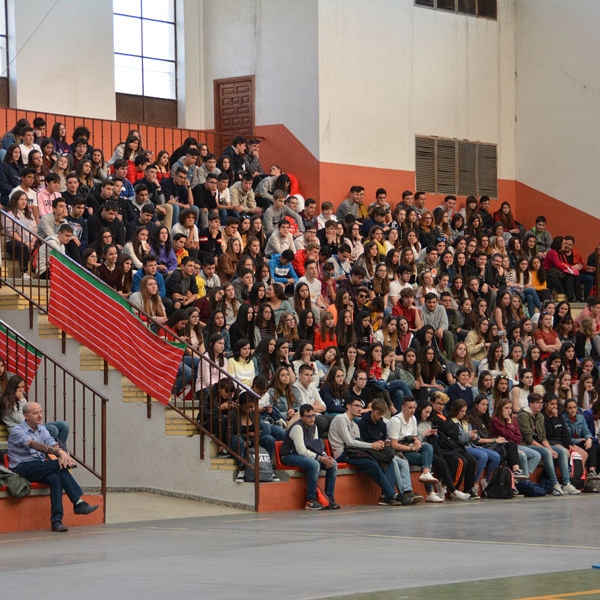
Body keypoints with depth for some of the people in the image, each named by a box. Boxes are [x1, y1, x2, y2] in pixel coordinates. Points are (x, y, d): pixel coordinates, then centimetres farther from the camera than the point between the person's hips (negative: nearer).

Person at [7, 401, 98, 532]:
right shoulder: (17, 431, -6)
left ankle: (56, 520, -35)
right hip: (22, 468, -6)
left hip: (40, 469, 6)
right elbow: (34, 445, -23)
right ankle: (78, 502, -29)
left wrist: (62, 454, -26)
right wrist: (59, 452, -35)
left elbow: (53, 445, 0)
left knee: (55, 478, -30)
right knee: (60, 466, -27)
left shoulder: (42, 429, 17)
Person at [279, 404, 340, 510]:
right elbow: (301, 451, -25)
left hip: (306, 455, 9)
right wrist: (321, 458, -25)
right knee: (314, 464, -36)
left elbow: (316, 447, 12)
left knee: (333, 463, -7)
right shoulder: (297, 427, -18)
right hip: (289, 456, -9)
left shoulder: (313, 427, 10)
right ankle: (310, 501, -30)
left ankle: (330, 498, -6)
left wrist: (325, 456, -10)